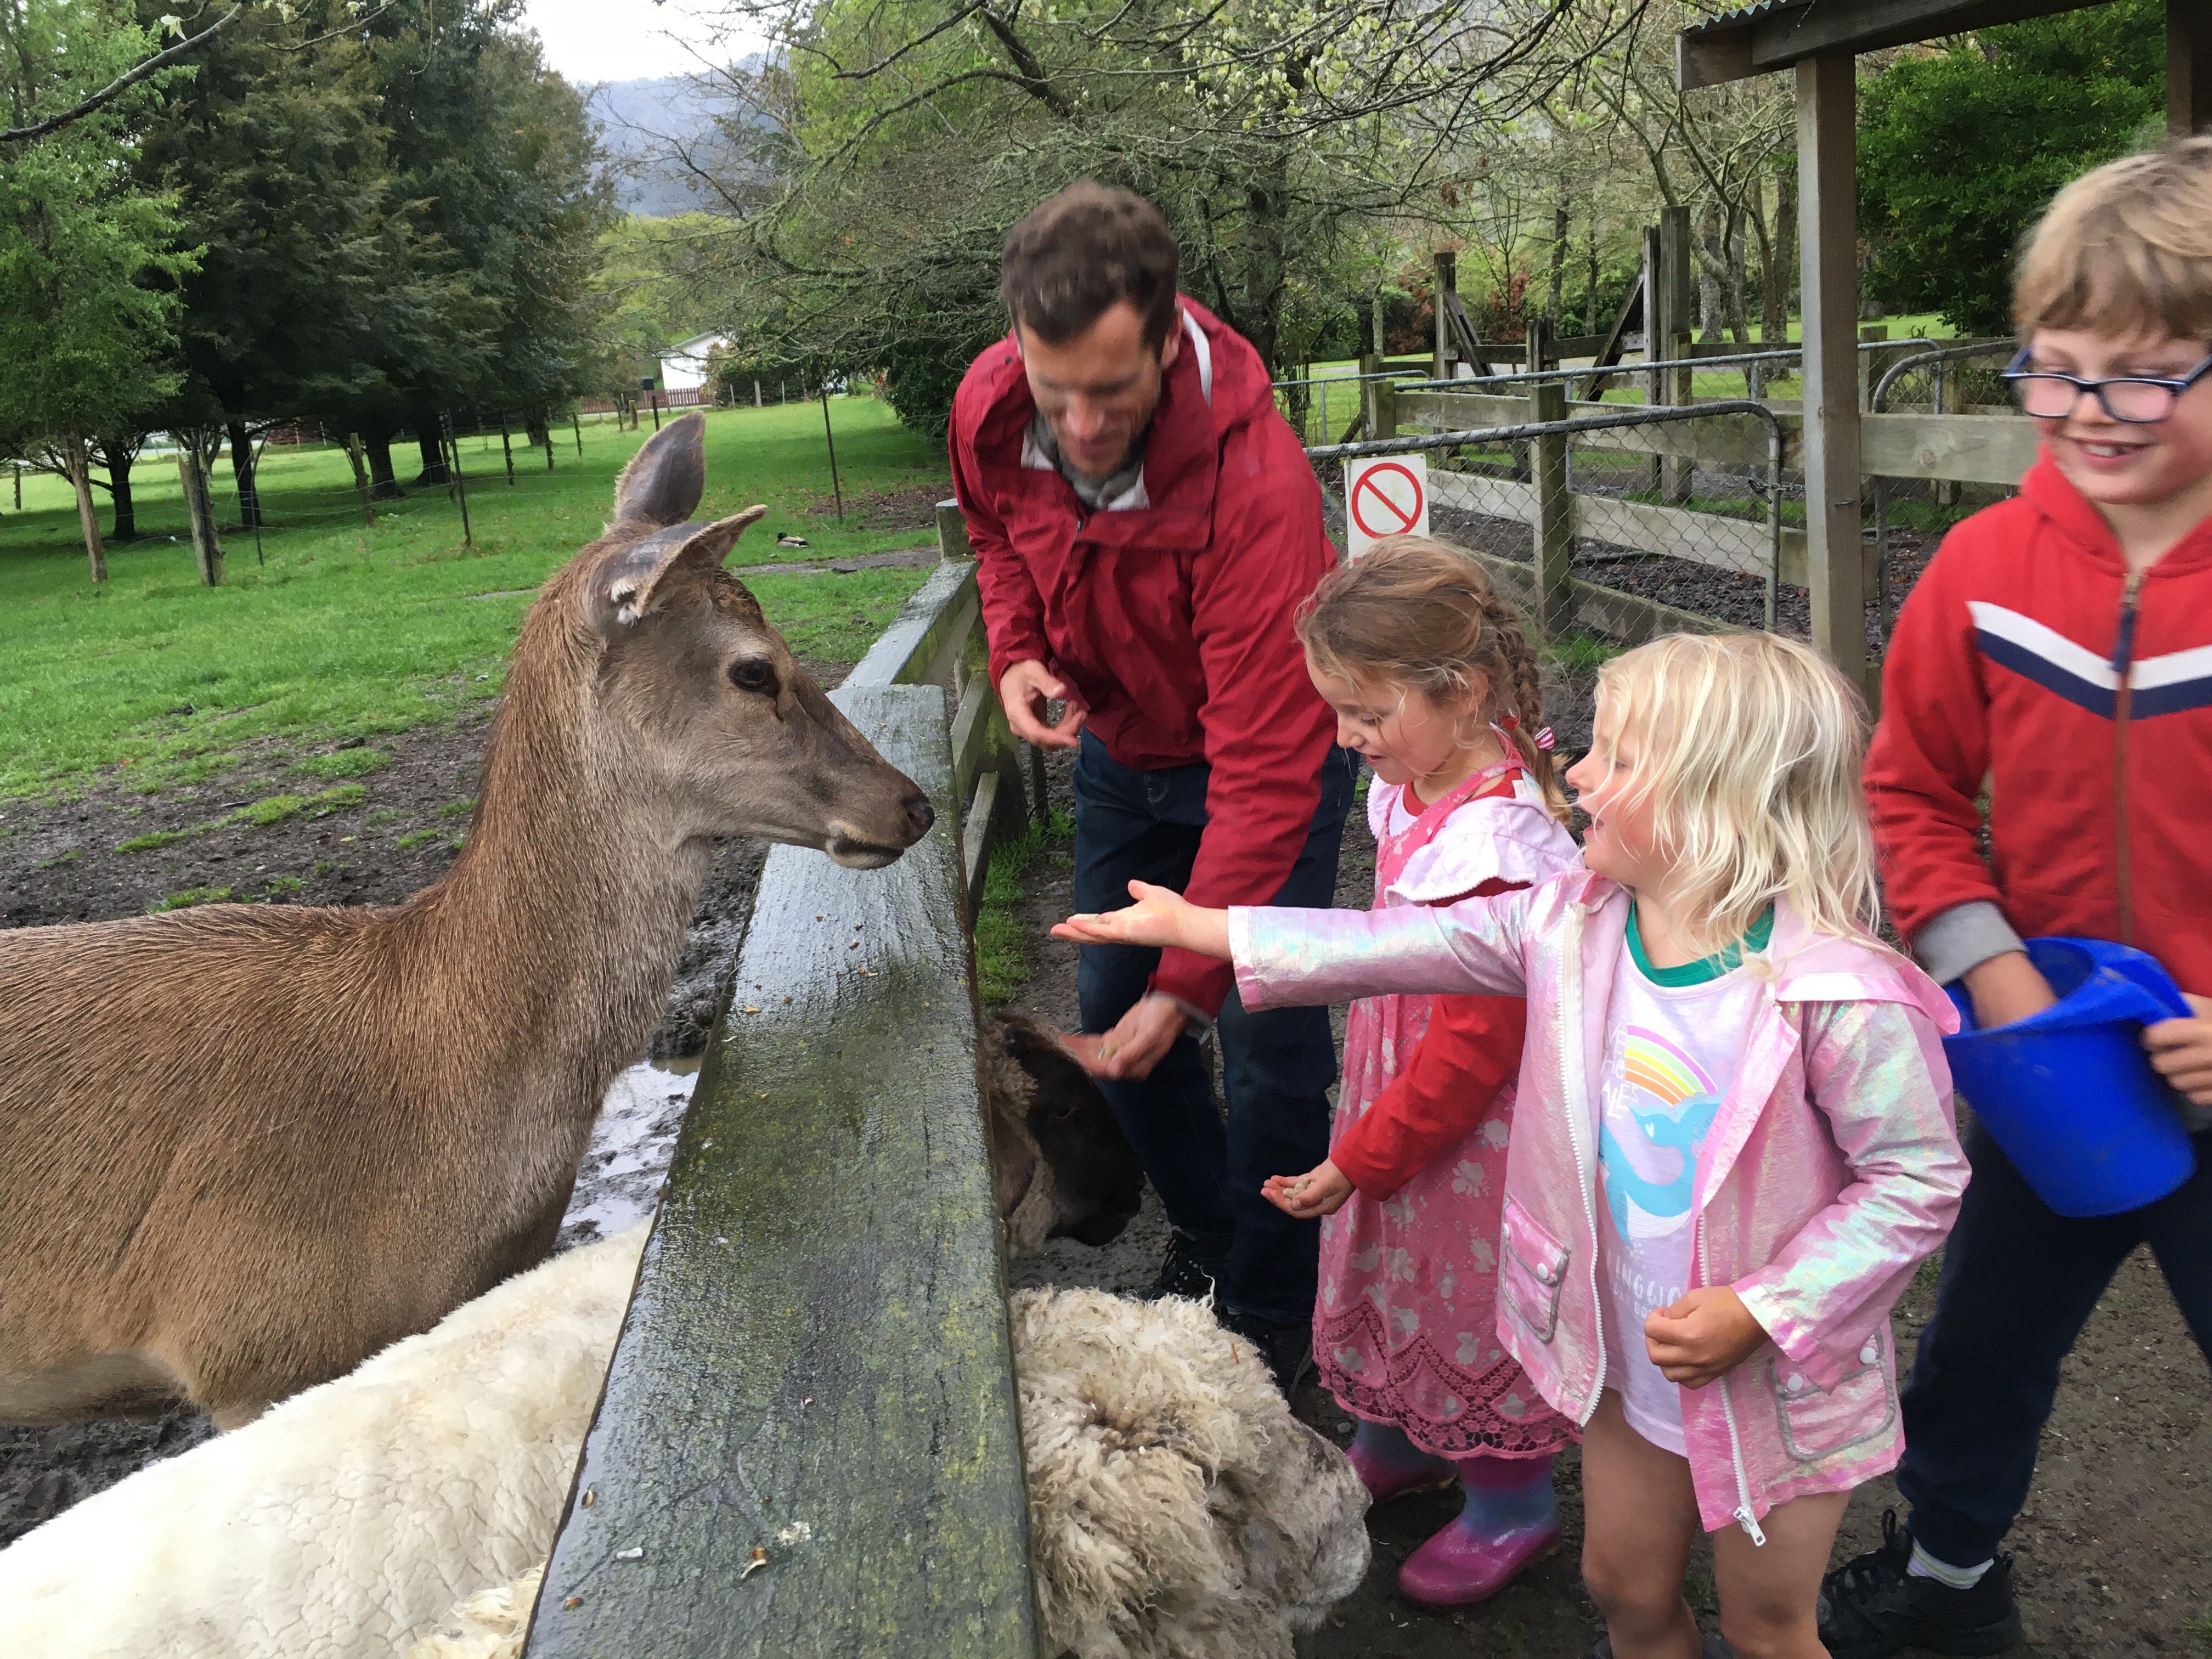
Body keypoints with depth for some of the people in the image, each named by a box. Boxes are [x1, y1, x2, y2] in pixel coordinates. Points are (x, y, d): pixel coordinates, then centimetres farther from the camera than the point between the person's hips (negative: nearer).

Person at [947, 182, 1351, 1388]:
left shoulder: (1254, 481, -40)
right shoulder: (990, 409, -22)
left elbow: (1264, 770, -38)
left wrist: (1189, 980, -40)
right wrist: (1016, 650, -16)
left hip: (1266, 750, -5)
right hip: (1118, 745, 6)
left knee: (1267, 1032, -6)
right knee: (1111, 1007, 12)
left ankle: (1271, 1311, 16)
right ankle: (1203, 1243, 35)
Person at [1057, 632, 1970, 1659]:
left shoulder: (1837, 995, -29)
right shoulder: (1572, 922, -11)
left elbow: (1919, 1180, -20)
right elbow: (1407, 947, -4)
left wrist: (1758, 1315, -25)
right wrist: (1197, 928, -3)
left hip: (1780, 1382, -5)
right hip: (1627, 1358, 5)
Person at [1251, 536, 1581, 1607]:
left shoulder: (1488, 851, -34)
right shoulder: (1425, 786, -7)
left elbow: (1471, 1052, -27)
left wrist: (1356, 1160, -20)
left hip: (1471, 1139, -9)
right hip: (1408, 1098, 9)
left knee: (1472, 1303, 13)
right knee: (1397, 1274, 26)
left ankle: (1509, 1508, 38)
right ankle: (1400, 1446, 52)